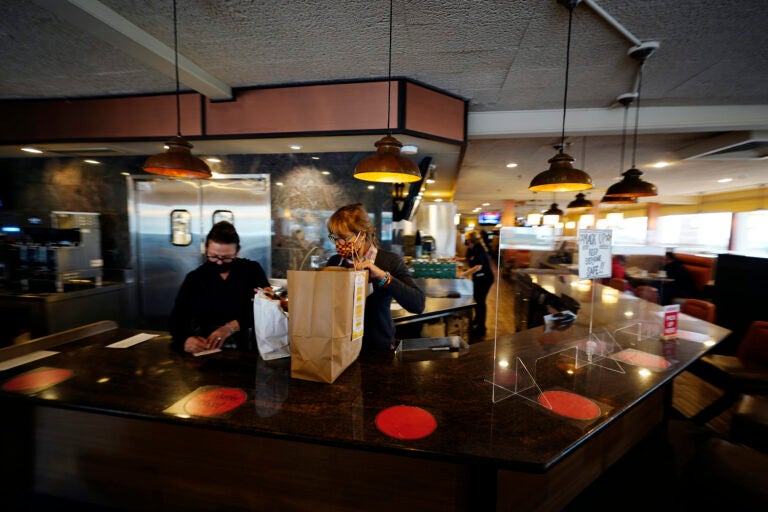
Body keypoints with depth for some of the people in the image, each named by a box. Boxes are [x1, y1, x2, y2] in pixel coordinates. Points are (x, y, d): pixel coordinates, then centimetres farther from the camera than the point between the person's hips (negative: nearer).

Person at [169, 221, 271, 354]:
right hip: (205, 350, 2)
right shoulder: (194, 278, 7)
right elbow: (178, 318, -1)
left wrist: (231, 327, -19)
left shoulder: (253, 270, 3)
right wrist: (185, 340, -23)